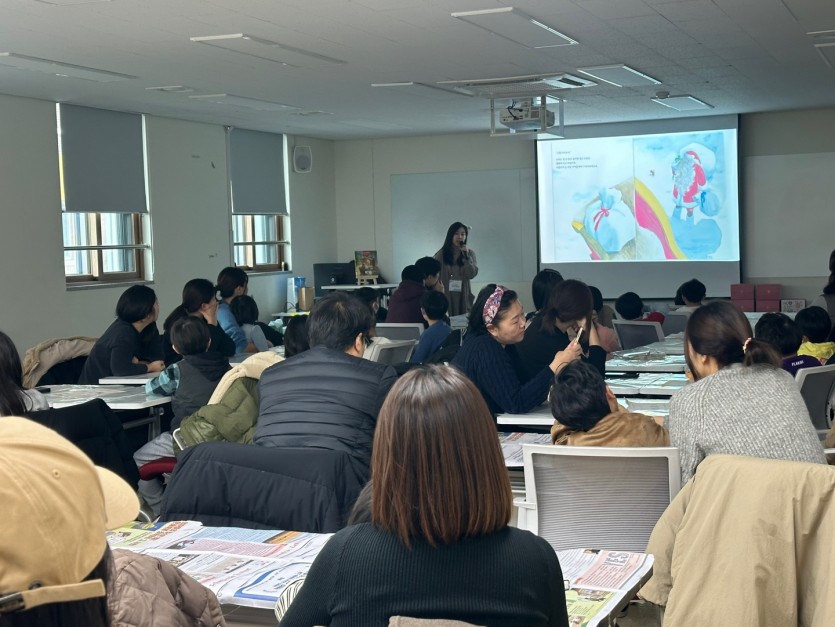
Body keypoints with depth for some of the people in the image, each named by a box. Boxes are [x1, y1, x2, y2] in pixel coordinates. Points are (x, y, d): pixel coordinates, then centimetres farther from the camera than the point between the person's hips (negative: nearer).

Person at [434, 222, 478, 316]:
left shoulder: (470, 253, 4)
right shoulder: (441, 254, 0)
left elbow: (472, 275, -5)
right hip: (446, 295, -1)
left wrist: (466, 256, -13)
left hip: (463, 296, 1)